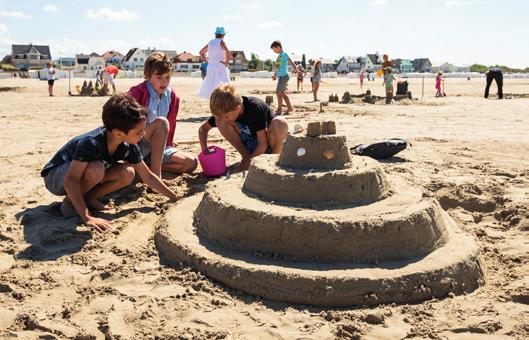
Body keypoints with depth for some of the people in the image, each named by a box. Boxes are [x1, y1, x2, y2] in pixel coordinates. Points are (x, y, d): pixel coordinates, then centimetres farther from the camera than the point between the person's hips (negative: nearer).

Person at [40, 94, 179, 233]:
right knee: (96, 168, -37)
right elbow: (70, 181, -39)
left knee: (127, 173, -16)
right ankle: (70, 201, -12)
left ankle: (87, 198, -2)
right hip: (55, 177, -6)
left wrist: (175, 198, -4)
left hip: (82, 176, 6)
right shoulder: (91, 143, -37)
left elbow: (148, 176, -3)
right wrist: (87, 218, -44)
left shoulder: (129, 147, -15)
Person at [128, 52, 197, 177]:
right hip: (134, 148, -6)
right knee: (161, 122, -34)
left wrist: (168, 147, 11)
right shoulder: (138, 92, -14)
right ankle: (156, 175, -33)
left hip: (158, 148, 7)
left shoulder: (171, 96, 5)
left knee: (191, 163, -10)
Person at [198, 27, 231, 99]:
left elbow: (201, 52, 23)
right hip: (220, 67, -7)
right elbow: (228, 52, -24)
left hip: (210, 67, 7)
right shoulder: (221, 42, -7)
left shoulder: (210, 42, 13)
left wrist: (207, 61, 16)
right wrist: (226, 62, -12)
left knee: (209, 86, 11)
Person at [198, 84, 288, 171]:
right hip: (250, 146, 5)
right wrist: (204, 150, -15)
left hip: (269, 145, -5)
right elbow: (203, 128, -1)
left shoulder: (256, 108, -30)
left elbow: (263, 144, -27)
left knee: (280, 123, -38)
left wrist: (249, 163, -24)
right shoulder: (224, 111, -15)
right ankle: (246, 156, -6)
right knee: (219, 121, -17)